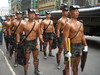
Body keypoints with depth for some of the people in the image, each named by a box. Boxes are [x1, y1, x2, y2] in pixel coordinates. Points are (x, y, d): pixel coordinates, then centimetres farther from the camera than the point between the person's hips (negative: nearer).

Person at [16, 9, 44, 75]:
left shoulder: (37, 24, 0)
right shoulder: (24, 24, -10)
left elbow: (39, 34, 7)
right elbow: (18, 33, -2)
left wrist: (42, 41, -5)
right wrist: (18, 42, -8)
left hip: (35, 42, 4)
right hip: (27, 43, -4)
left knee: (36, 58, 18)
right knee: (26, 59, 2)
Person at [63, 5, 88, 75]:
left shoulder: (81, 24, 9)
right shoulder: (68, 24, -14)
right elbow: (65, 38, -19)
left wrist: (85, 45, 13)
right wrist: (67, 51, -24)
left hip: (80, 46, 7)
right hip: (72, 46, -6)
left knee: (76, 64, 18)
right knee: (69, 64, 6)